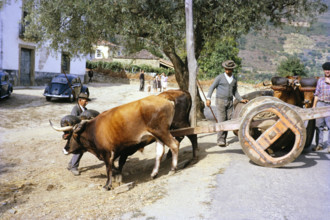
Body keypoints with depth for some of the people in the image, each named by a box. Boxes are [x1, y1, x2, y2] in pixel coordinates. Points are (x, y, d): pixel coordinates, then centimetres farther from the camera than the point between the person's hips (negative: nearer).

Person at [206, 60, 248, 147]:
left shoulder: (234, 80, 11)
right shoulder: (220, 77, -3)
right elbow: (212, 87, -3)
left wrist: (241, 100, 7)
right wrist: (208, 98, -13)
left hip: (230, 102, 5)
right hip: (220, 101, -5)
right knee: (221, 121, -12)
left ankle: (224, 140, 10)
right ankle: (220, 140, -10)